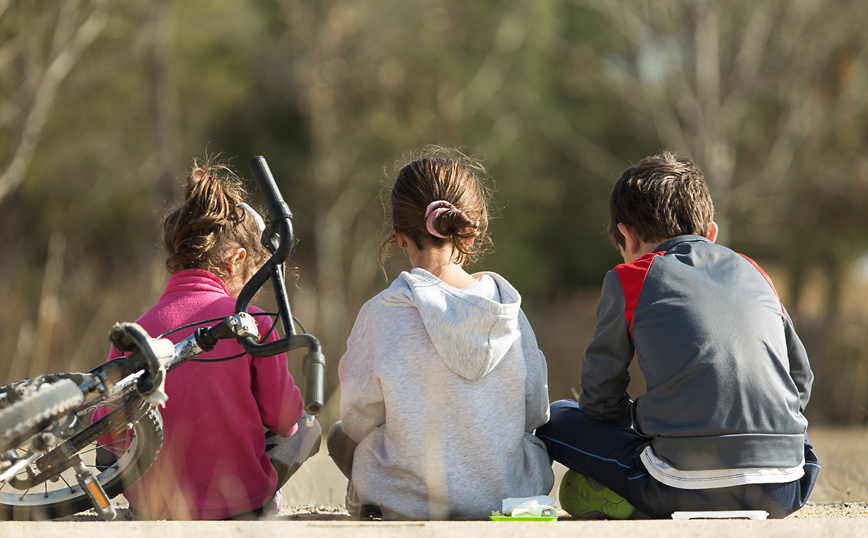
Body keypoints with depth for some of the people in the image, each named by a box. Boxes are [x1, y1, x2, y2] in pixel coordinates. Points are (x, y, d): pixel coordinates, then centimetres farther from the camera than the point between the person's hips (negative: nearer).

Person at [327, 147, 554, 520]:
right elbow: (534, 414, 2)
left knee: (341, 437, 30)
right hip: (507, 495, 2)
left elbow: (358, 421, -5)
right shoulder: (508, 310, -8)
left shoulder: (382, 316, -17)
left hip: (407, 501, -2)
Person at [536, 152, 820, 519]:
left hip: (688, 488, -3)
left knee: (555, 419, 19)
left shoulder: (630, 280, 8)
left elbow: (601, 401, 11)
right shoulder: (755, 275, 21)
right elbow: (800, 383, 27)